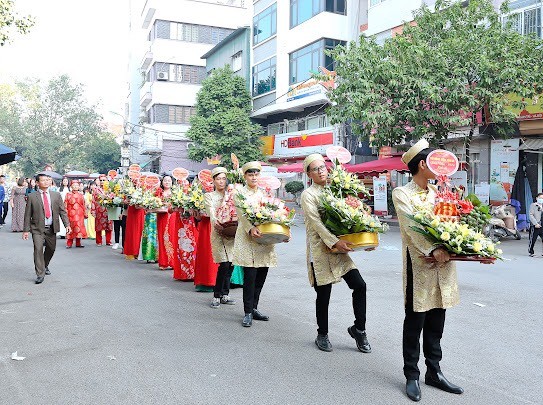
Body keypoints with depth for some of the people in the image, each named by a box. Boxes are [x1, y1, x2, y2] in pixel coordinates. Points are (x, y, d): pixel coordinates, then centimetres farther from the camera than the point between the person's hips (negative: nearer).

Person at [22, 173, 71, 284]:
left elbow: (62, 211, 4)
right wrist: (26, 230, -2)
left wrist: (67, 224, -6)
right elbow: (28, 215, 1)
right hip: (37, 228, -3)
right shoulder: (32, 197, -1)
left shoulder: (56, 195, 6)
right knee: (38, 249, -13)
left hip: (52, 228, 3)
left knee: (51, 249, 13)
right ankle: (40, 274, -6)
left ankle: (45, 266, 40)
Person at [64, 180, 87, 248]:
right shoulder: (68, 195, 6)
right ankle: (69, 244, 6)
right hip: (71, 214, -2)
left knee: (79, 228, 1)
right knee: (71, 228, -2)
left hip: (79, 214, 2)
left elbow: (83, 205, 13)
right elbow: (65, 205, 2)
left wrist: (85, 213, 10)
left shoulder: (81, 195, 12)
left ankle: (78, 243, 9)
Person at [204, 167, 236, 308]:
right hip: (219, 233, -4)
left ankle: (225, 295, 15)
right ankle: (217, 296, 0)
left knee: (231, 264, 3)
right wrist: (217, 223, -30)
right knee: (224, 264, -12)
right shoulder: (209, 196, 5)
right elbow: (211, 214, -10)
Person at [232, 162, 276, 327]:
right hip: (248, 239, -5)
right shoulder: (240, 193, 3)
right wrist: (251, 229, -27)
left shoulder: (264, 193, 17)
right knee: (250, 277, -8)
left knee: (261, 276, 7)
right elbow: (241, 215, -10)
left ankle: (254, 308, 22)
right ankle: (248, 312, 3)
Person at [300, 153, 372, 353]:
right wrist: (335, 242, -25)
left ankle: (359, 329, 15)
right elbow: (316, 222, -15)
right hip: (320, 248, -5)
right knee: (323, 294, 3)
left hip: (339, 247, 5)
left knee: (359, 285, -3)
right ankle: (322, 335, 22)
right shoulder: (308, 194, -4)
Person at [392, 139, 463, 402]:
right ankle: (411, 375, 16)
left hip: (443, 261, 6)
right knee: (415, 320, 2)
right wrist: (432, 250, -27)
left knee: (436, 320, 13)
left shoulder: (437, 193, 16)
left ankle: (434, 372, 26)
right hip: (419, 262, -6)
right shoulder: (402, 194, -3)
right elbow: (411, 225, -16)